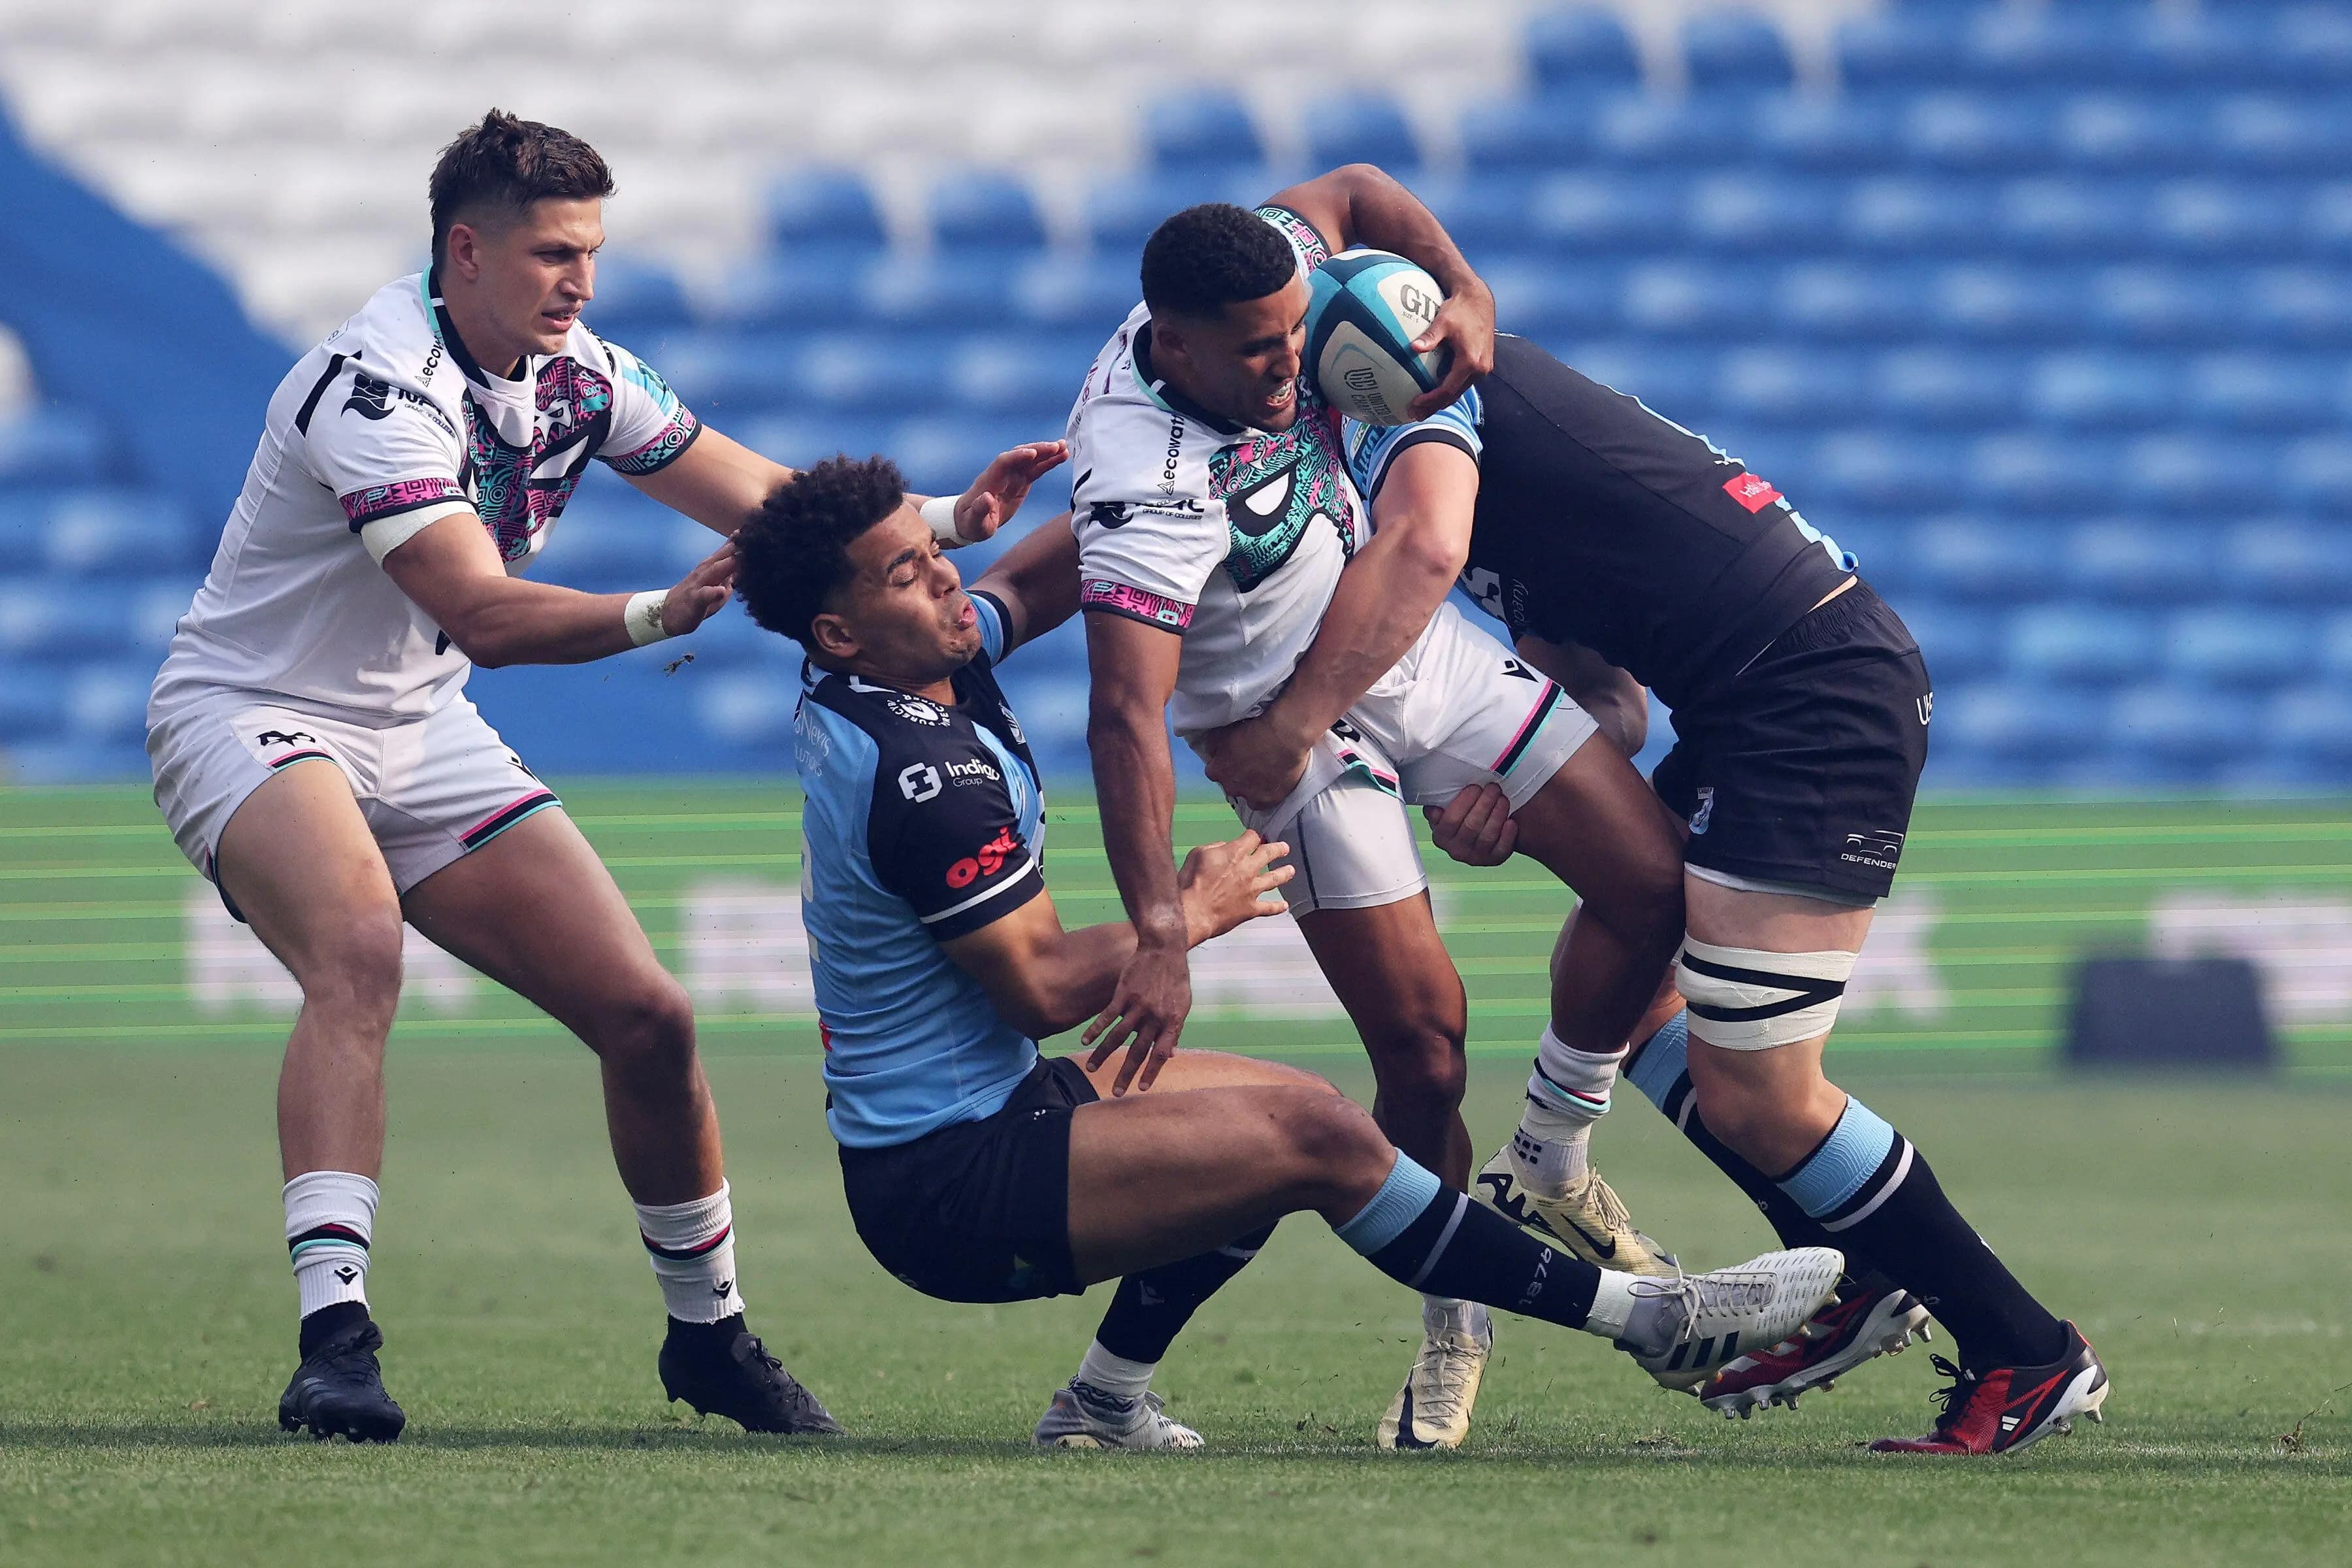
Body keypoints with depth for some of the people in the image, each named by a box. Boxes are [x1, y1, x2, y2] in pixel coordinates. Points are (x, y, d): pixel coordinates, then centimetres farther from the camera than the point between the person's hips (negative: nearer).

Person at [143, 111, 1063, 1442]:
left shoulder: (578, 376, -1)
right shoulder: (376, 386, -26)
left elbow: (763, 500, 6)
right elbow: (478, 611, -36)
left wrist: (941, 519, -9)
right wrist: (658, 616, -51)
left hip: (419, 734, 8)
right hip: (252, 717, -8)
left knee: (646, 1016, 1)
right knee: (360, 951, -37)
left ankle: (708, 1330, 21)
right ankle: (335, 1338, -43)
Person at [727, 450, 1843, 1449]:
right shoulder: (921, 773, -24)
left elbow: (1028, 583, 19)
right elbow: (1042, 987, -23)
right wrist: (1192, 914, -7)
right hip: (948, 1189, -11)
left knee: (1290, 1112, 21)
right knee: (1315, 1140, -17)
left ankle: (1105, 1403, 19)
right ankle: (1653, 1319, -12)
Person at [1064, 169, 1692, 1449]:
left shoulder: (1261, 268, -16)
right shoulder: (1147, 486, -37)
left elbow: (1353, 194, 7)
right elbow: (1127, 716, -45)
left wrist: (1466, 291, -12)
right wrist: (1161, 931, -54)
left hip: (1418, 647, 7)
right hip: (1297, 733, -7)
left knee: (1650, 884, 0)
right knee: (1422, 1040, -11)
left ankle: (1554, 1178, 20)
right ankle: (1455, 1322, 12)